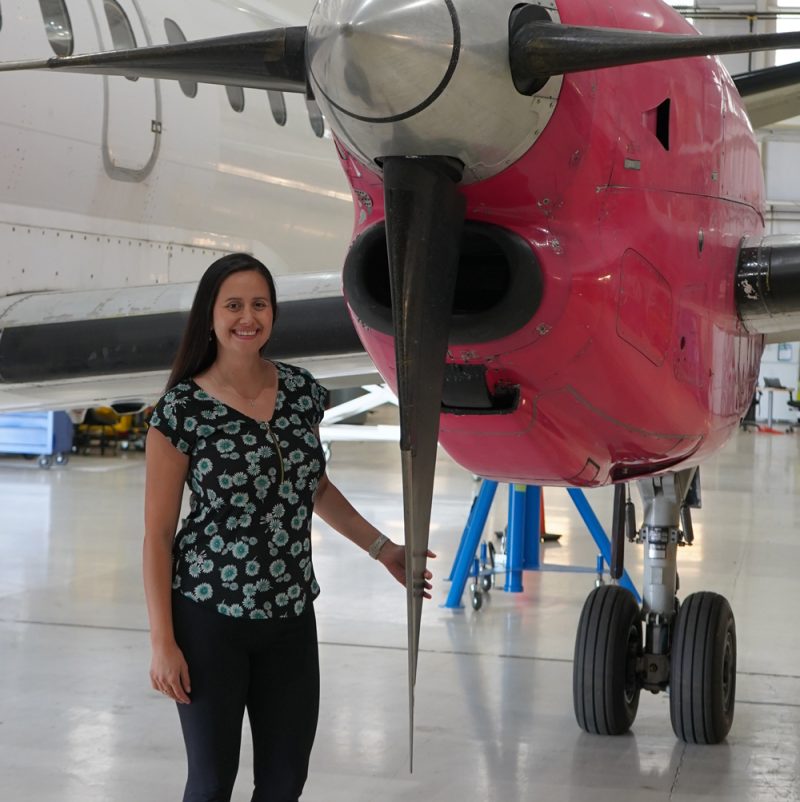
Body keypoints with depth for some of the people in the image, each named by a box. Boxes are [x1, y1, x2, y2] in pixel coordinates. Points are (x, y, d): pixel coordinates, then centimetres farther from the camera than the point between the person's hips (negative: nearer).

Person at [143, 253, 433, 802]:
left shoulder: (301, 391, 3)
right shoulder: (182, 410, -10)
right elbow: (158, 534, -7)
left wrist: (383, 549, 20)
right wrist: (163, 643, -10)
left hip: (291, 615, 4)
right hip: (209, 615, -4)